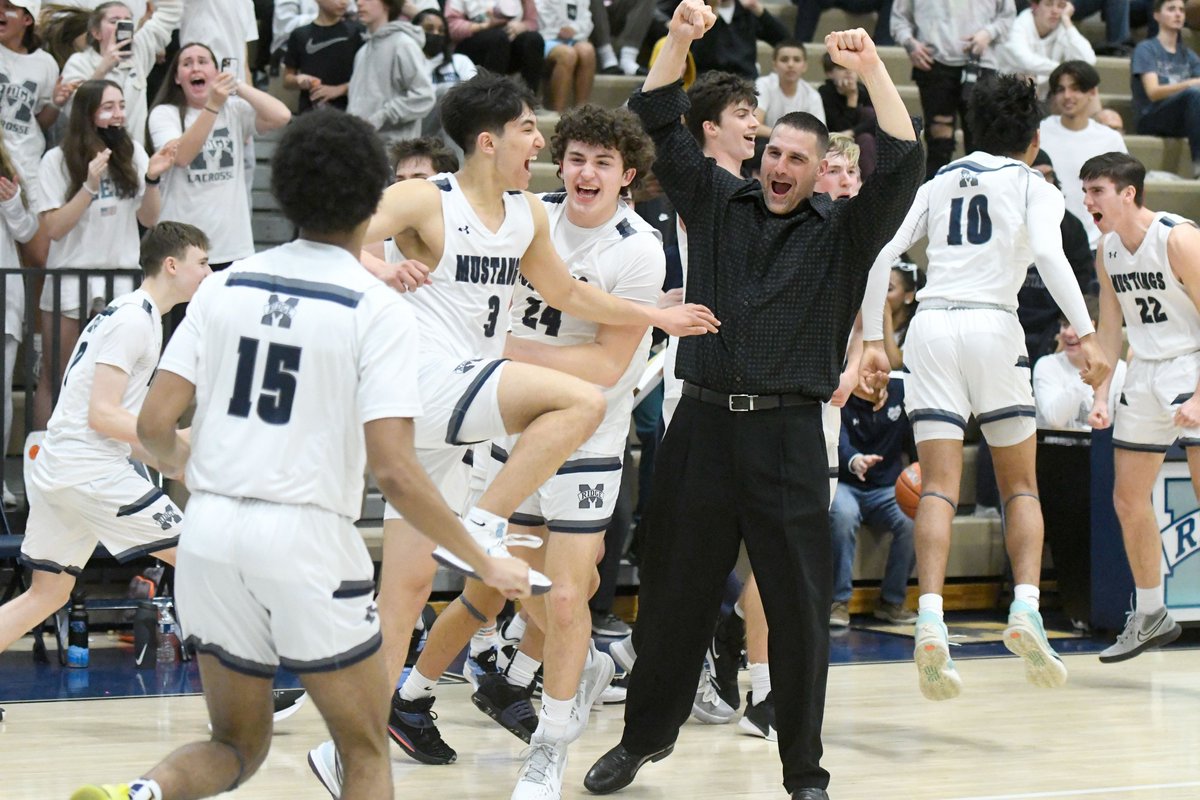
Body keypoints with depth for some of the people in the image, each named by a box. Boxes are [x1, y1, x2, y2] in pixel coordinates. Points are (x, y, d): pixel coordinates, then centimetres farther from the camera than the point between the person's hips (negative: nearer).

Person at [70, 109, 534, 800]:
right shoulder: (381, 311, -7)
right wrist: (486, 563, -4)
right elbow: (394, 470, -14)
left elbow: (155, 426, 3)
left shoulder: (227, 285, 6)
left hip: (212, 533, 4)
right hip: (307, 541, -4)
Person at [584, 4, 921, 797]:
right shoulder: (717, 203, 10)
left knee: (800, 606, 0)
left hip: (788, 438, -2)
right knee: (674, 595, 11)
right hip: (703, 425, 2)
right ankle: (646, 736, 28)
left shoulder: (842, 232, 3)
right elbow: (660, 125, 6)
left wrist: (873, 69, -18)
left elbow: (902, 166, -10)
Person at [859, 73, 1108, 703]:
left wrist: (872, 340, 11)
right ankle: (1025, 609, -9)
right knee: (1020, 485, 10)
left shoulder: (939, 182, 21)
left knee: (939, 486, -2)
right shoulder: (1033, 186, 10)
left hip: (930, 326, 2)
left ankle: (930, 621, -20)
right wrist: (1085, 334, -14)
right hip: (992, 323, -2)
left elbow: (882, 255, 10)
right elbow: (1048, 254, -10)